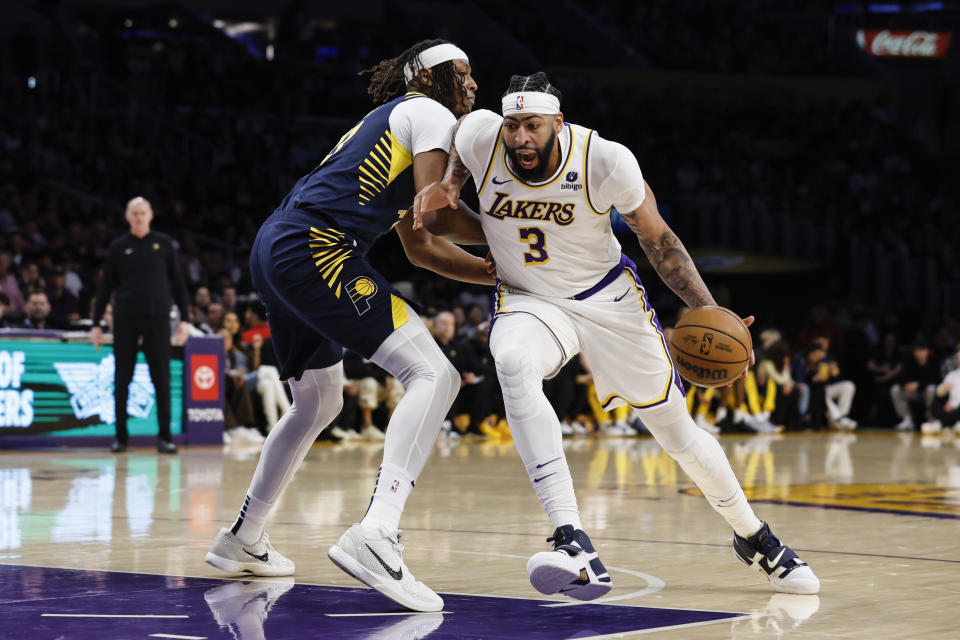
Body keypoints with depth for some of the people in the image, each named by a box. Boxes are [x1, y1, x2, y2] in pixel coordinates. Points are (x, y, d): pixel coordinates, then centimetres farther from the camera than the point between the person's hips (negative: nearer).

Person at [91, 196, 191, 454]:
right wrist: (96, 323, 6)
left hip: (157, 317, -1)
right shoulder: (119, 247, 8)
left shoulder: (163, 244, 7)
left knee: (162, 378, -2)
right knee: (122, 379, 2)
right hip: (125, 319, 1)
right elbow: (106, 286, 10)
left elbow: (177, 282, 9)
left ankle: (165, 436, 2)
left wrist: (184, 317, 2)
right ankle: (121, 436, 9)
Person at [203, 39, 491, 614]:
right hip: (315, 249, -10)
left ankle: (242, 541, 36)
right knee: (434, 374, -16)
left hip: (273, 253, 10)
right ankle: (376, 535, -33)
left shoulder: (393, 119, 31)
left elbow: (420, 246, 31)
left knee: (319, 402, 28)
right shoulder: (431, 115, 2)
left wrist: (499, 272, 23)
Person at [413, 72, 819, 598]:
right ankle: (573, 545, -41)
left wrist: (708, 310, -18)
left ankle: (753, 537, 35)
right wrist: (445, 188, -14)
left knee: (676, 429, 6)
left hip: (607, 298, -1)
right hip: (527, 299, 1)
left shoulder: (606, 161, -24)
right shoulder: (479, 137, -20)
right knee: (513, 364, -35)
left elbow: (658, 239, -9)